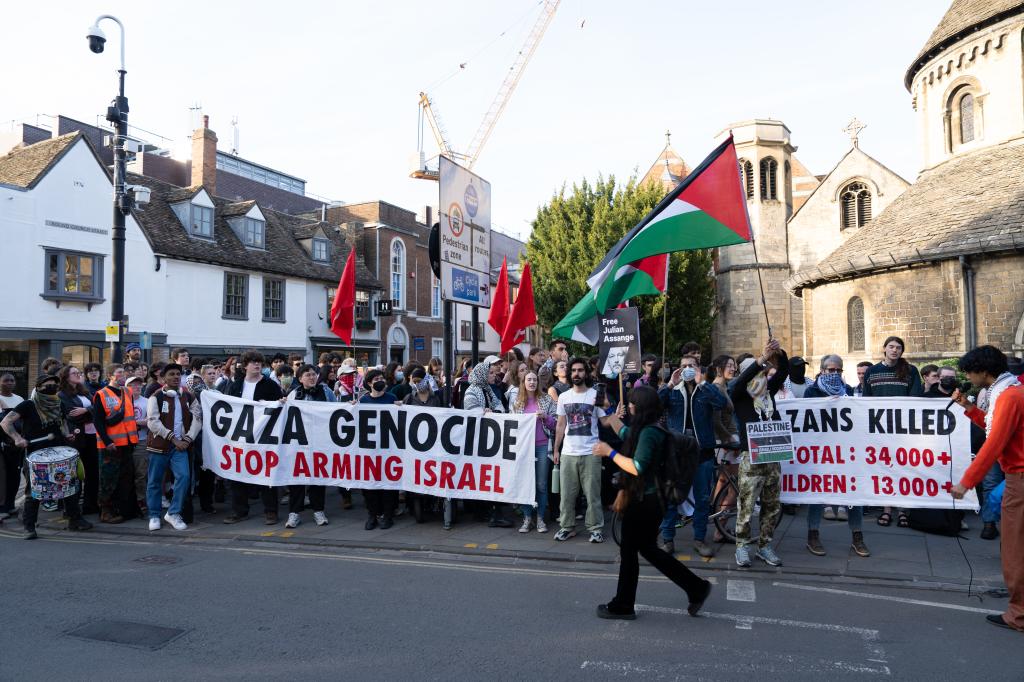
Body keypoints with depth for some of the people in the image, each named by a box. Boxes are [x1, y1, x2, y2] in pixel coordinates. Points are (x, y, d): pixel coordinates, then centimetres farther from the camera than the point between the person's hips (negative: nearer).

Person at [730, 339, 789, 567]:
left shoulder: (768, 390, 12)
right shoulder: (738, 394, -1)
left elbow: (783, 371, 1)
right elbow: (741, 380, -21)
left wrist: (779, 352, -19)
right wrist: (763, 358, -29)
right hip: (750, 456, -5)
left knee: (772, 505, 10)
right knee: (746, 504, -3)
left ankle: (764, 546, 22)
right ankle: (742, 546, 10)